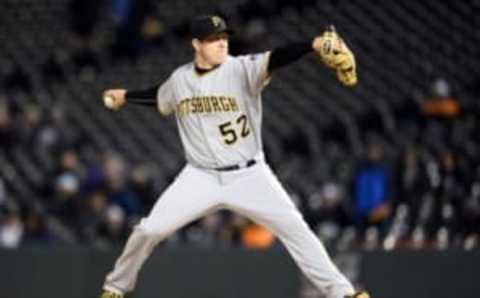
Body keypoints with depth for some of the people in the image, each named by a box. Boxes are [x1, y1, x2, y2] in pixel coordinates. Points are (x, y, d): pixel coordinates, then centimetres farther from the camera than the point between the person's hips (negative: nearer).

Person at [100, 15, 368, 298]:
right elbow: (160, 97, 24)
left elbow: (274, 59, -32)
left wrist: (315, 44, -48)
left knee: (293, 227, -14)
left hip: (249, 176, -2)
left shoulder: (241, 69, -13)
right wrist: (125, 96, 36)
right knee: (150, 229, -5)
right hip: (201, 177, 3)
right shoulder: (180, 79, 0)